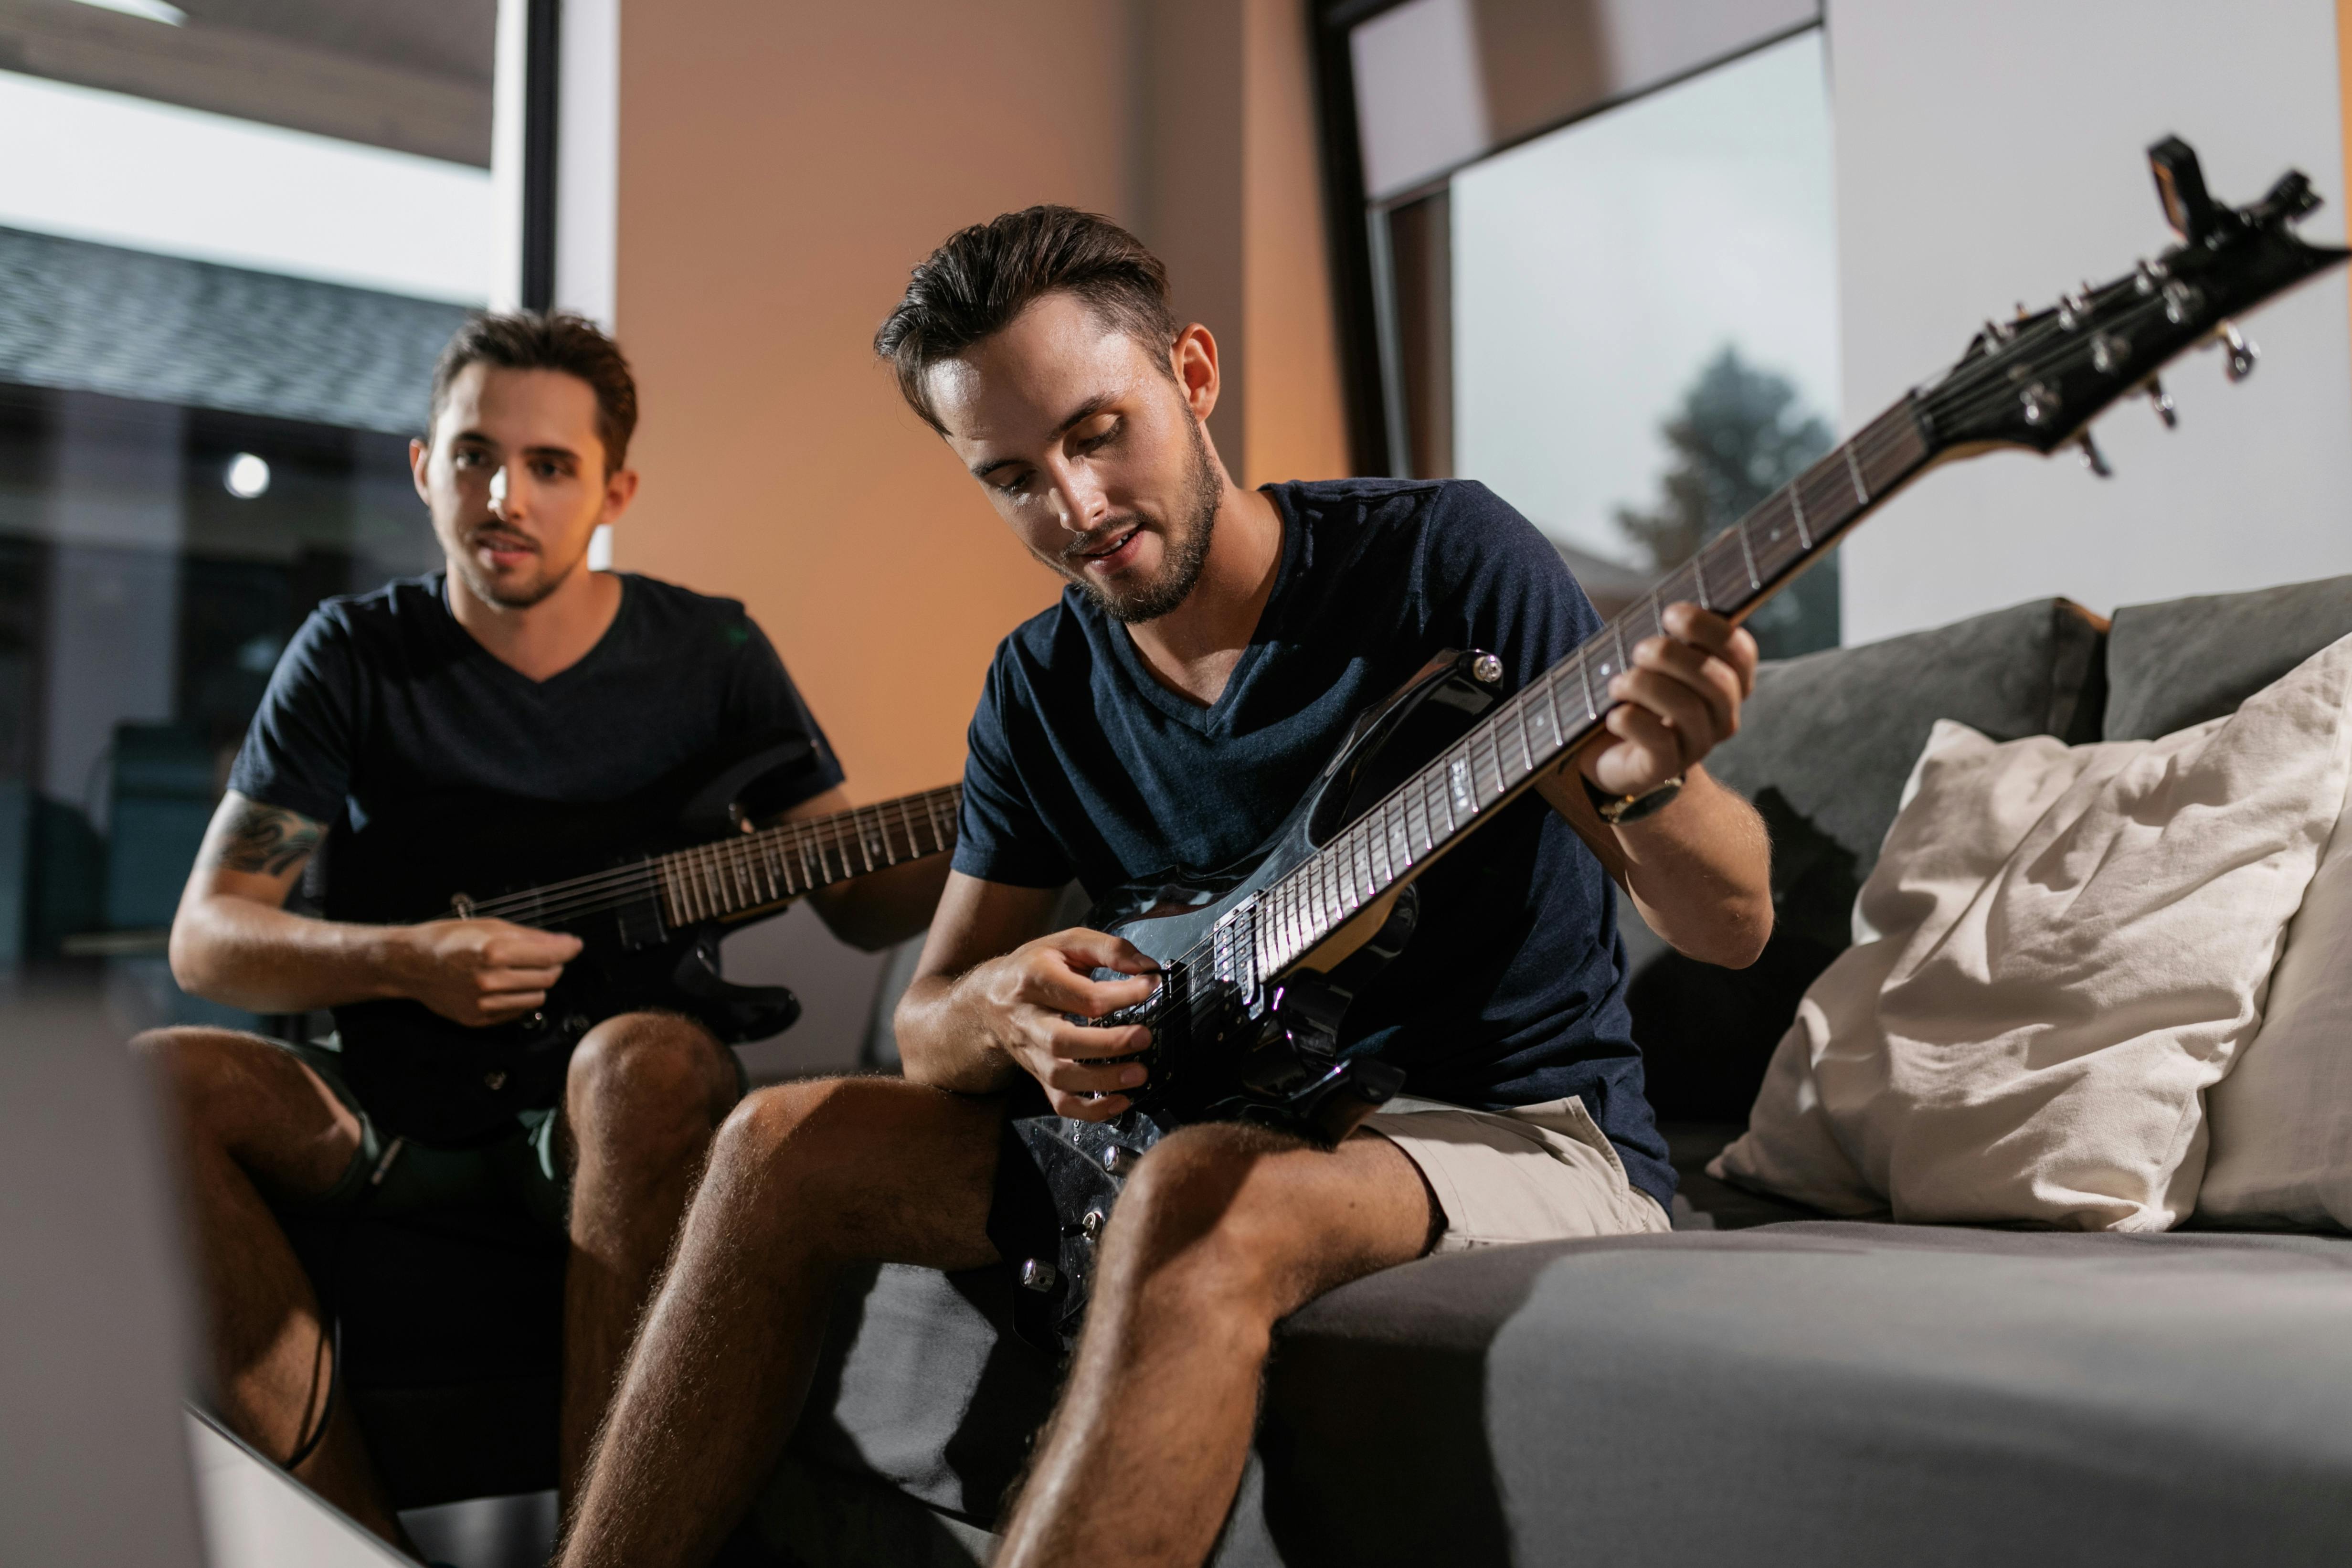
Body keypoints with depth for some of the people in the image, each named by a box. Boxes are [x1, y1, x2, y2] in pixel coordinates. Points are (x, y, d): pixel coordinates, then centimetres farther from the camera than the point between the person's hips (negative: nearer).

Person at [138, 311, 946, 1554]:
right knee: (152, 1082, -24)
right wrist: (406, 962, -20)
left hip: (615, 1120, -2)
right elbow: (205, 937, 0)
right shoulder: (356, 656, 3)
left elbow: (860, 902, 3)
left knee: (644, 1059, -37)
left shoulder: (708, 653, 2)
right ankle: (350, 1528, -22)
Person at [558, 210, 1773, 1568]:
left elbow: (1733, 927, -13)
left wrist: (1649, 786, -38)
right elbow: (926, 1018, 9)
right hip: (1231, 1122, 6)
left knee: (1199, 1200, -37)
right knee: (788, 1146, -7)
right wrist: (996, 1013, -17)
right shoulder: (1044, 688, 5)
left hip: (1527, 1131, -5)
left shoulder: (1443, 556, -11)